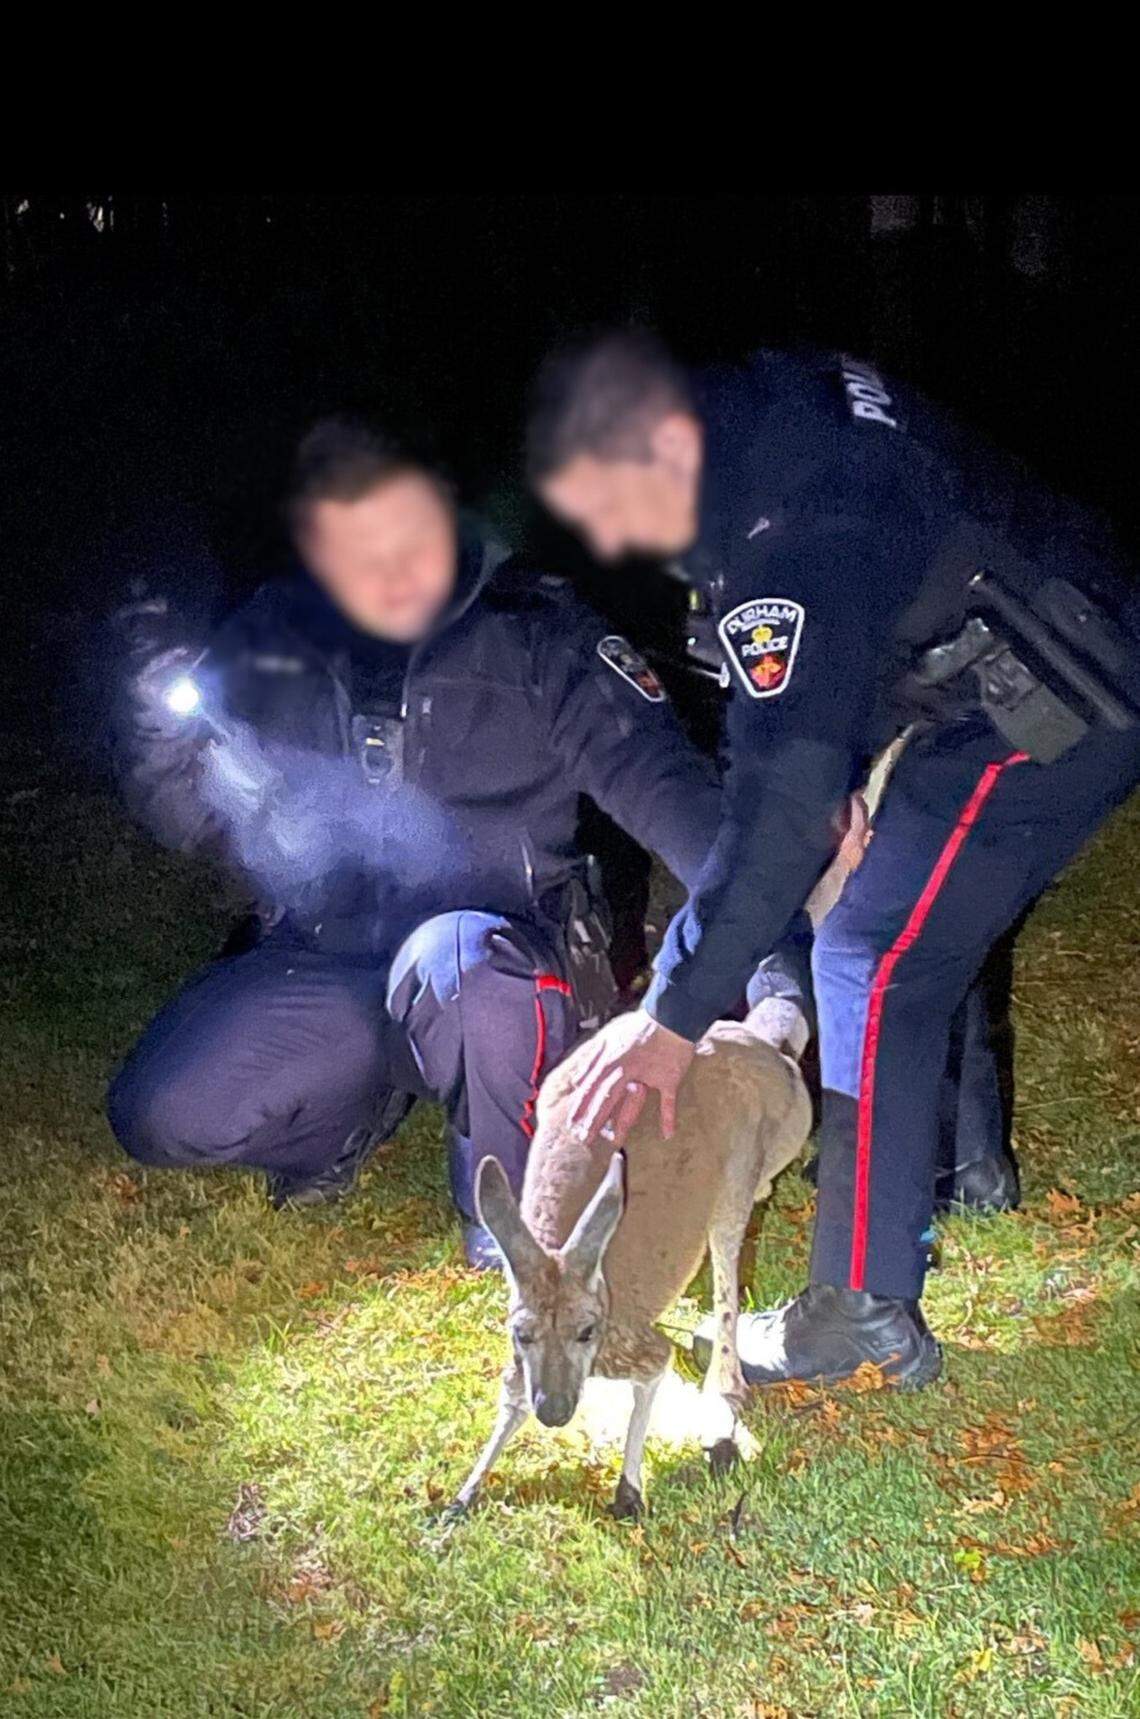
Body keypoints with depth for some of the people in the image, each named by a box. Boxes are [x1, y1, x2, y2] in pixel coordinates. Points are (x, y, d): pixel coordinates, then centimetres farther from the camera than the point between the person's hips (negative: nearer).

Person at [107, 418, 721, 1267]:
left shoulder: (534, 630, -7)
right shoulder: (267, 643, 4)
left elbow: (652, 769, -15)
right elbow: (195, 817, 9)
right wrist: (163, 723, -13)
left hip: (494, 949, -4)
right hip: (318, 958, 4)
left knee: (456, 959, -39)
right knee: (161, 1117, -13)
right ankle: (368, 1089, 14)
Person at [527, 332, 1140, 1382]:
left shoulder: (790, 541, -30)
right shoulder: (773, 404, -1)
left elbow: (786, 798, -32)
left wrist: (677, 1016, -29)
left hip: (1044, 720, -10)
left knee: (874, 968, -10)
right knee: (930, 931, 22)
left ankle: (866, 1311, -3)